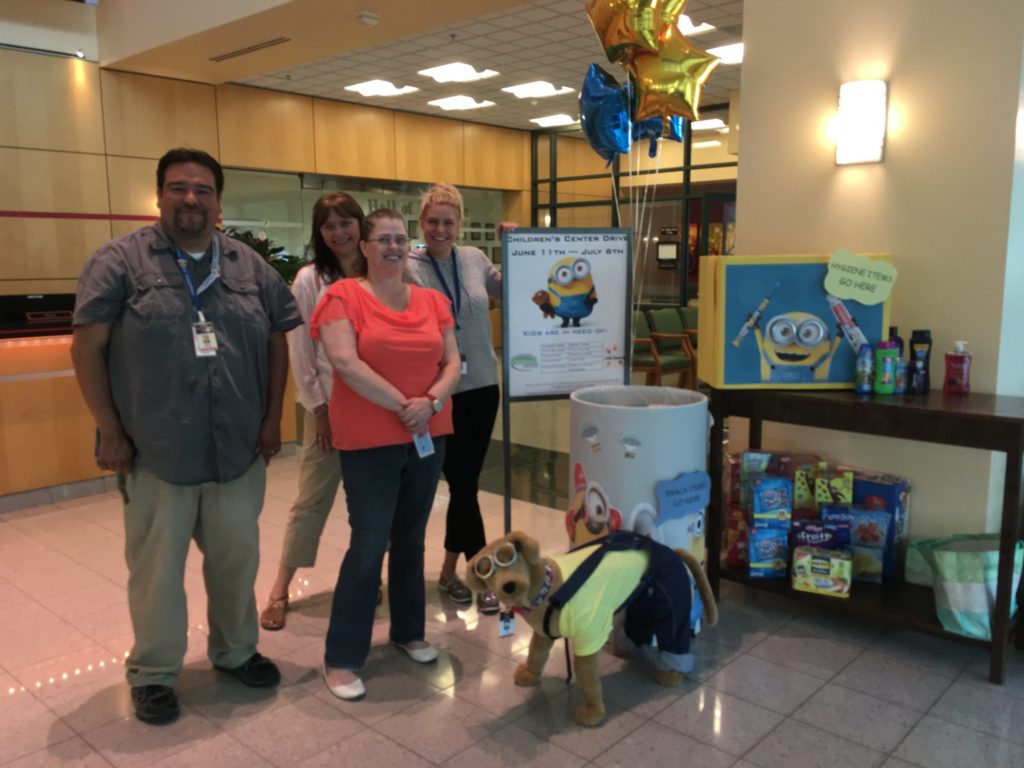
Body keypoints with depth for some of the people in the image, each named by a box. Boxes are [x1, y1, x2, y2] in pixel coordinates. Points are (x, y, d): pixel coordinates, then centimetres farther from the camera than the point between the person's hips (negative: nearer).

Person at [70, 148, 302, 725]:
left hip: (239, 449, 3)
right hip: (155, 451, -3)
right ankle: (154, 673, 28)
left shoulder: (250, 266, 8)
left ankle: (236, 651, 36)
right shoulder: (121, 260, -3)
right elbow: (87, 347, -4)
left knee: (237, 557, 14)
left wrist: (273, 418, 6)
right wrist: (109, 431, -7)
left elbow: (277, 343, 11)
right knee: (157, 565, 9)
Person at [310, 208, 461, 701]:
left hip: (428, 437, 5)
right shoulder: (343, 296, -7)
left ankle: (409, 631, 32)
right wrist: (403, 405, -18)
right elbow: (344, 362, -19)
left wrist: (430, 401, -15)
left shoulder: (433, 301, 8)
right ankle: (340, 658, 9)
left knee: (411, 539, 15)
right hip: (368, 442, -5)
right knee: (369, 545, -4)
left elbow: (452, 362, 5)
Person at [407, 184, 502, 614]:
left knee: (464, 482, 14)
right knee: (463, 485, 1)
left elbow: (508, 291, 17)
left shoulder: (475, 259, 5)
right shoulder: (409, 269, -9)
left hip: (482, 386, 5)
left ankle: (449, 572, 30)